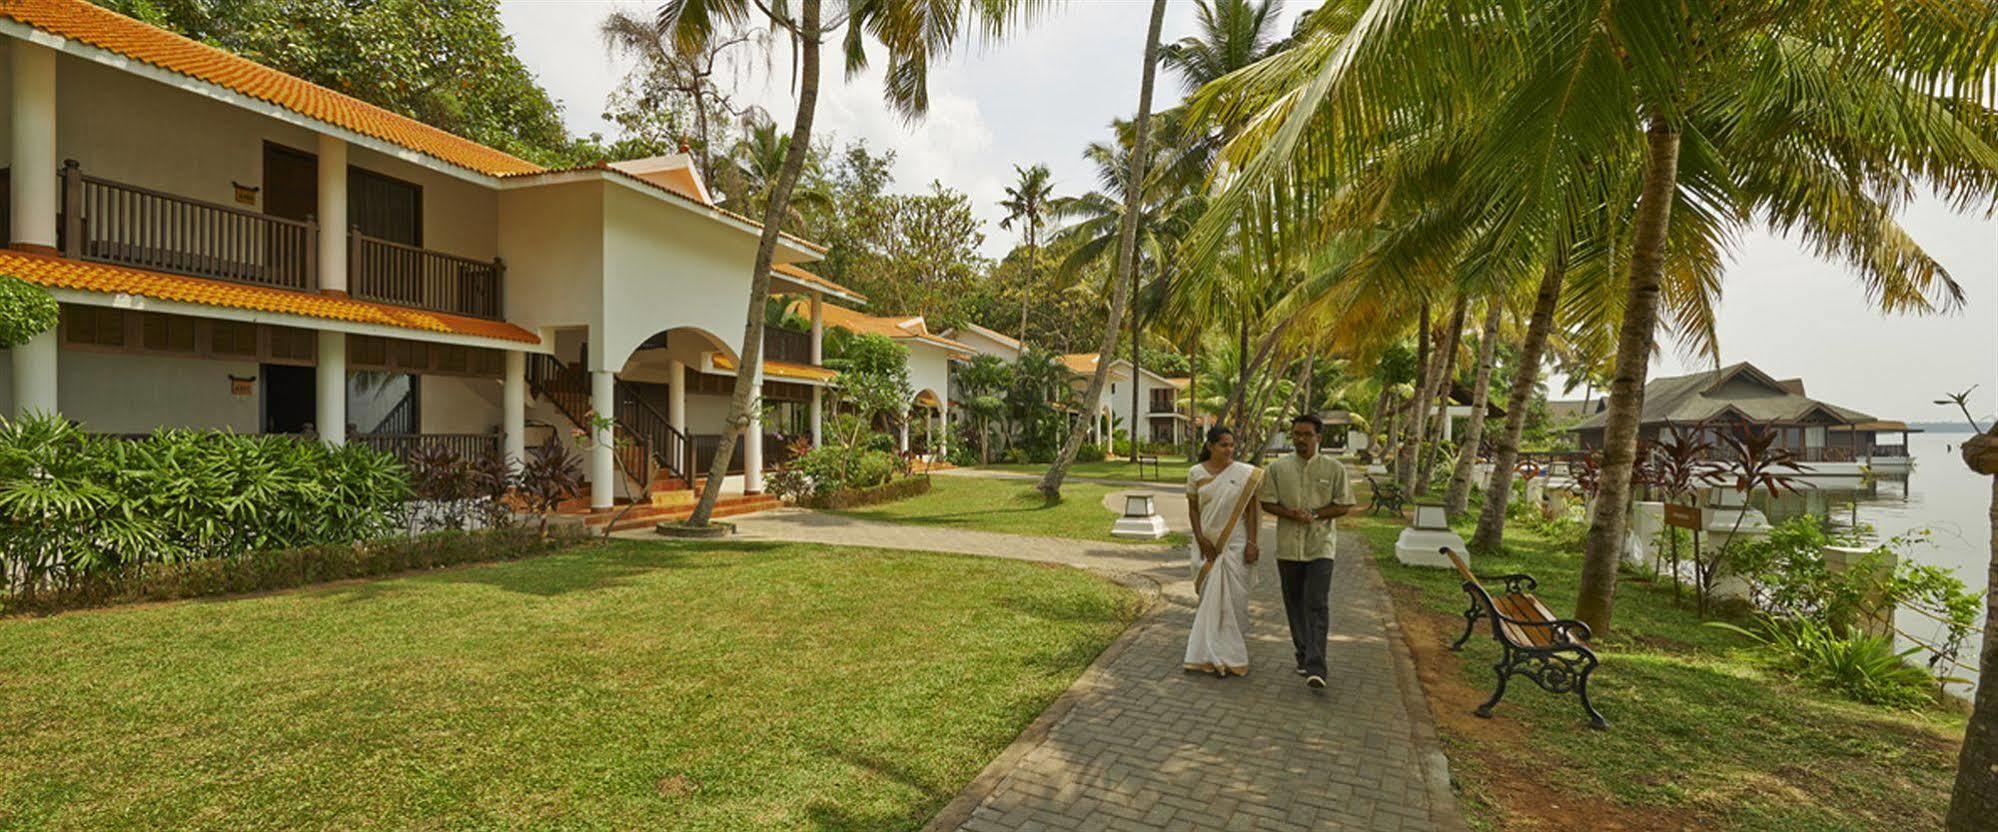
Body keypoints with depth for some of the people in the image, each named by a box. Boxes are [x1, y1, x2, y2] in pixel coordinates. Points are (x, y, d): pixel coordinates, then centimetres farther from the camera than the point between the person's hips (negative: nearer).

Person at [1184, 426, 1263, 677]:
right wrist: (1201, 539, -6)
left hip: (1235, 543, -1)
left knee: (1234, 597, 1)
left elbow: (1250, 509, -2)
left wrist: (1252, 543, -7)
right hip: (1207, 543, 1)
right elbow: (1192, 508, 4)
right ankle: (1213, 655, 17)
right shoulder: (1195, 473, 0)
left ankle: (1230, 653, 14)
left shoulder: (1246, 474, -3)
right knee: (1210, 598, 6)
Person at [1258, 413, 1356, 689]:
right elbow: (1267, 502, 4)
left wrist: (1315, 515, -13)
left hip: (1320, 545, -2)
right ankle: (1303, 656, 25)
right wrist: (1292, 514, -13)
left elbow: (1344, 506, 2)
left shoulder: (1334, 468, 1)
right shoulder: (1278, 467, 4)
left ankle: (1316, 668, -11)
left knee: (1317, 605, -9)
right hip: (1288, 545, 2)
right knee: (1295, 604, 11)